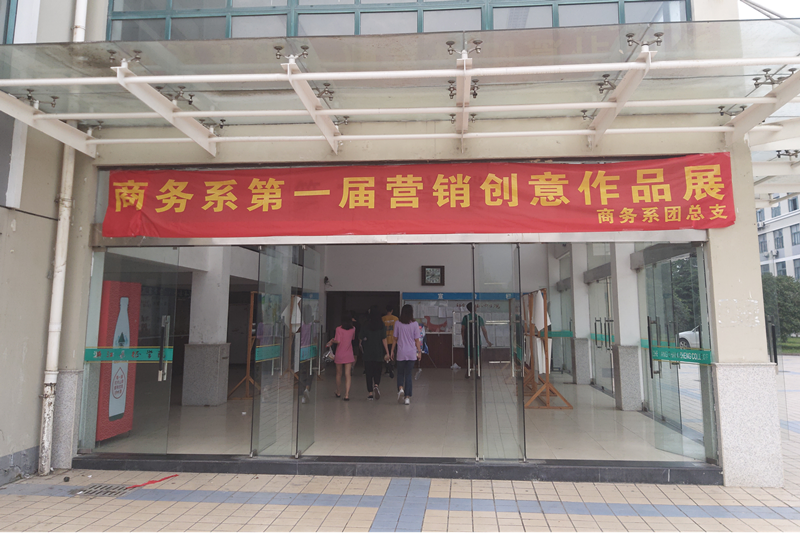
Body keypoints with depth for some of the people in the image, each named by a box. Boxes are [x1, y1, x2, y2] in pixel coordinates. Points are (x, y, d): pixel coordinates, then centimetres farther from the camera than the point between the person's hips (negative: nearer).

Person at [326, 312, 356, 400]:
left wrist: (332, 341, 5)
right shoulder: (353, 329, -1)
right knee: (347, 375, 0)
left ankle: (338, 393, 30)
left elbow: (338, 341, -17)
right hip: (348, 355, 1)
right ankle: (347, 395, -9)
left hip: (339, 355, -1)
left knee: (338, 374, 16)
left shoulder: (339, 329, -11)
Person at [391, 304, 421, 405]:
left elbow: (395, 337, 3)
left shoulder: (397, 323, -3)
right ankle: (407, 397, 7)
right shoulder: (415, 324, -4)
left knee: (400, 373, 14)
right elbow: (417, 340, -1)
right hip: (412, 353, 0)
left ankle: (400, 388, -12)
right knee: (408, 374, 8)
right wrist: (419, 351, 9)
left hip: (401, 352, 0)